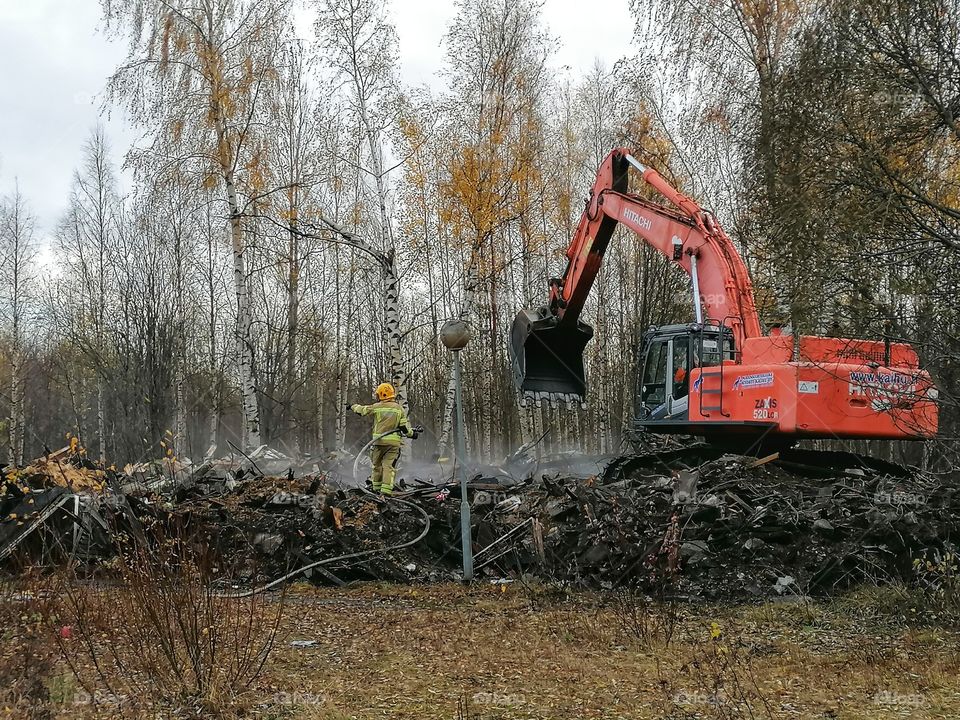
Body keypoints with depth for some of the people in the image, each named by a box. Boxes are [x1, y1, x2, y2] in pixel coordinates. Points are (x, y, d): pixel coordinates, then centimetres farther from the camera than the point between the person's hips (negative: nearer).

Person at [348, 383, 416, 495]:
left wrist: (353, 406, 31)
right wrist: (411, 433, 18)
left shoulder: (377, 407, -2)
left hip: (379, 440, 0)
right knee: (389, 465, -2)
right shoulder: (399, 408, 2)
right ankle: (386, 489, -11)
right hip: (394, 441, 0)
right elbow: (404, 427, -1)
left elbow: (362, 410, 12)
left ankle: (376, 487, 25)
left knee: (377, 464, 16)